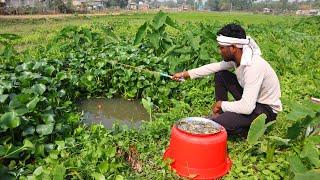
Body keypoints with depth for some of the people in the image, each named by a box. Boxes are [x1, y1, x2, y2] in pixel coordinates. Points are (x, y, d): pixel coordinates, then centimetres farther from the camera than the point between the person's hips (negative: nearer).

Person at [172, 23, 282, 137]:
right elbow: (214, 67, 7)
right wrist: (185, 74, 6)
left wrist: (221, 104, -19)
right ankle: (220, 113, 10)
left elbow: (246, 108, -37)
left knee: (214, 123, -29)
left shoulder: (253, 66, -34)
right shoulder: (236, 57, -9)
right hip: (251, 100, 8)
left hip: (267, 110, -8)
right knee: (220, 75, 3)